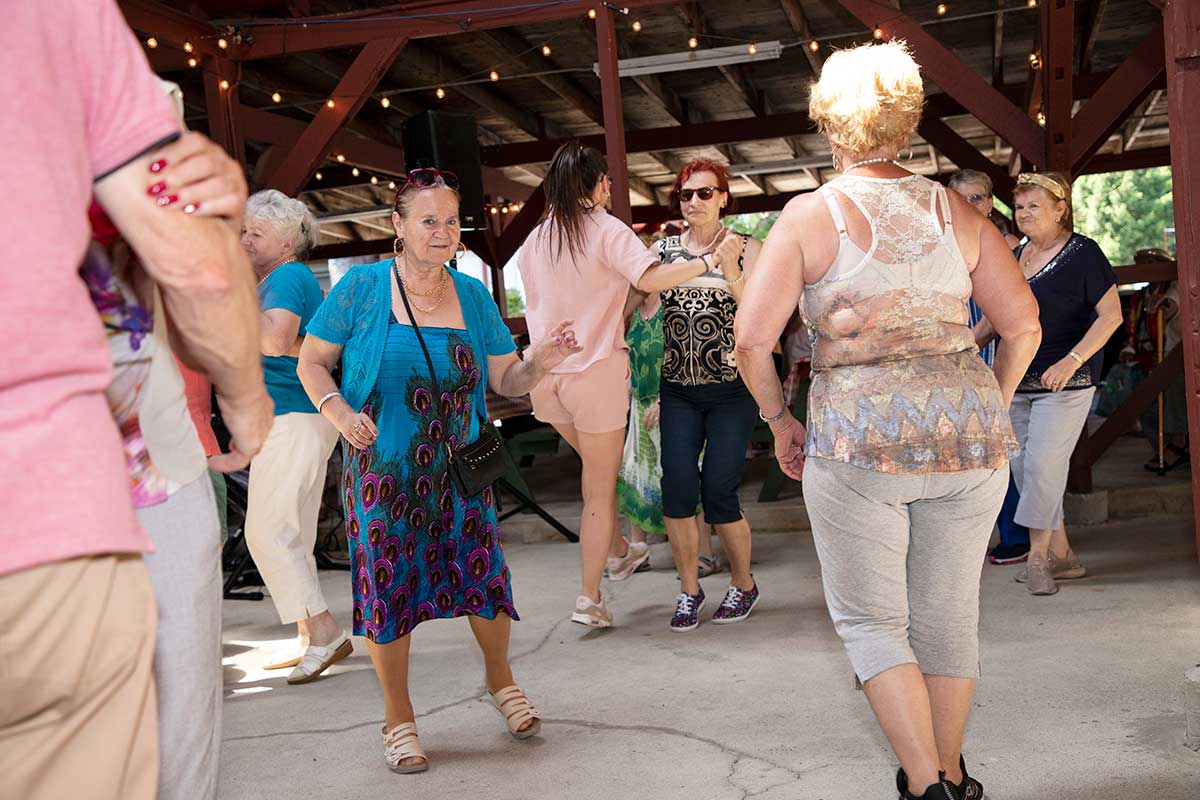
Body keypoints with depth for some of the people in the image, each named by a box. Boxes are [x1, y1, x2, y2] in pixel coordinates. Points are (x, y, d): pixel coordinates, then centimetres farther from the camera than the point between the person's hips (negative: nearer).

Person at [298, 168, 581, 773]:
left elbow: (506, 380, 6)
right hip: (382, 470, -2)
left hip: (460, 469, 3)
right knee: (387, 588, 3)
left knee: (483, 575, 4)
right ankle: (398, 720, 24)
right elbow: (312, 363, 1)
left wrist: (541, 361, -15)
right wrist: (340, 412, -17)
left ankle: (500, 681, 35)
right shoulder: (361, 287, -6)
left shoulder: (472, 294, 3)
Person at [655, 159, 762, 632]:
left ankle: (743, 584, 17)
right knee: (678, 488, -6)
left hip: (731, 388, -3)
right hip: (678, 389, 3)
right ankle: (688, 589, 12)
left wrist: (731, 273, -25)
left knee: (718, 491, -7)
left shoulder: (746, 250, -1)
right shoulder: (662, 250, 8)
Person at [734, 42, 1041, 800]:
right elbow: (1023, 323, 6)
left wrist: (778, 418, 8)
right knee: (950, 613, 16)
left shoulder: (810, 215, -1)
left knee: (871, 618, 9)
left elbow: (752, 339, -7)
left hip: (858, 434, -4)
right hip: (968, 436, 4)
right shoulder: (955, 211, 8)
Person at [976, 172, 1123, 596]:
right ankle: (1061, 554, 18)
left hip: (1064, 382, -7)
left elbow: (1111, 314, -11)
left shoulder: (1082, 254, -7)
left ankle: (1038, 557, 1)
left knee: (1043, 465, -12)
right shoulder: (1017, 255, 13)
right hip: (1017, 382, 7)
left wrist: (1071, 360, -22)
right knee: (1023, 467, 7)